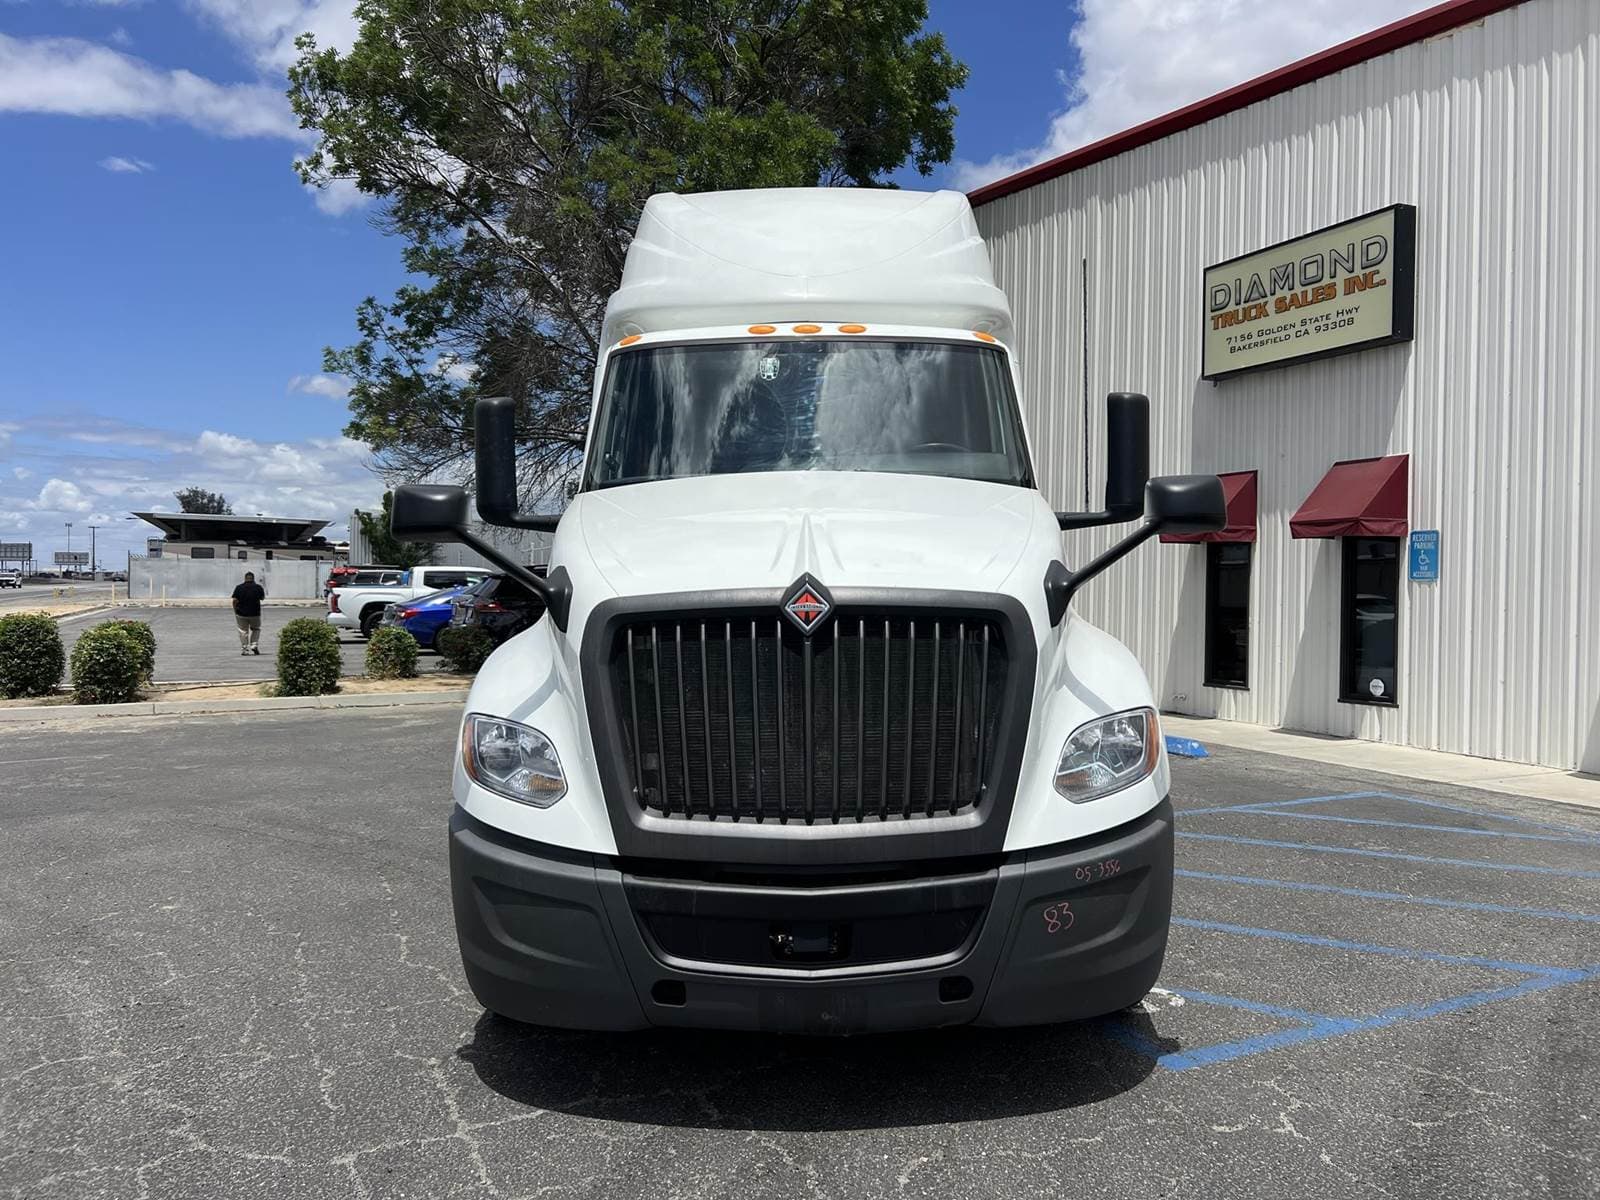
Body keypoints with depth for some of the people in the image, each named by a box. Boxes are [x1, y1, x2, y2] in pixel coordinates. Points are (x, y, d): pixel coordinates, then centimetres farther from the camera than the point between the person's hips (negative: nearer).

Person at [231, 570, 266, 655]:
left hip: (241, 614, 0)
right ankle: (254, 645, 4)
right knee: (255, 629, 19)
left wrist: (235, 611, 5)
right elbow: (262, 598, 10)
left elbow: (235, 600, -6)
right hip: (255, 613, 0)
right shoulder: (258, 587, -4)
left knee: (243, 631, 7)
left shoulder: (239, 588, -3)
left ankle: (244, 649, 5)